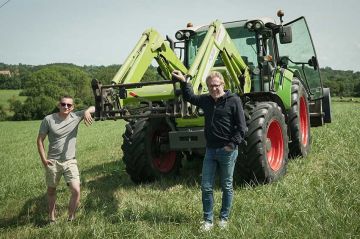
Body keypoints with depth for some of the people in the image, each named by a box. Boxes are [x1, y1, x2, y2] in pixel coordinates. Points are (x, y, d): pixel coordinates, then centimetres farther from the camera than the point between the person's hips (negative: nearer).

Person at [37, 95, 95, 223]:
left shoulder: (76, 116, -4)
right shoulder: (48, 119, -9)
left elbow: (94, 108, -5)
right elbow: (40, 140, -2)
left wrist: (87, 111, -28)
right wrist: (43, 159, -8)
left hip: (70, 162, 1)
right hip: (52, 162, 0)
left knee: (76, 191, -10)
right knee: (51, 190, 15)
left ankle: (71, 218, 11)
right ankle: (51, 218, 35)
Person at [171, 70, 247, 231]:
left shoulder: (234, 101, -10)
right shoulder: (206, 100, 8)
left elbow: (241, 127, -11)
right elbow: (189, 97, 26)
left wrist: (232, 145, -16)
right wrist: (183, 82, 15)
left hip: (227, 151, -5)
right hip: (210, 150, 5)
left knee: (226, 187, 10)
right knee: (206, 187, 6)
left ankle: (224, 218, 26)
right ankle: (208, 220, 18)